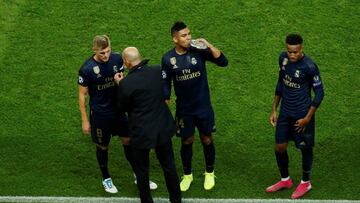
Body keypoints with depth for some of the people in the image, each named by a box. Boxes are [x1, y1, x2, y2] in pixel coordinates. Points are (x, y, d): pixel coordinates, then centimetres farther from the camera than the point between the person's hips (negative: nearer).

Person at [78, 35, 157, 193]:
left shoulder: (117, 59, -10)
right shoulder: (87, 69, -21)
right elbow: (82, 95, -11)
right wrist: (85, 121, -8)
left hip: (118, 109, 4)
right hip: (99, 114, -4)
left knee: (128, 141, 11)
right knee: (103, 146, 12)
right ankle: (106, 179, 32)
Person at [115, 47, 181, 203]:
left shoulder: (126, 83, -23)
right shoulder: (158, 71, -9)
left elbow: (122, 108, -7)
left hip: (141, 133, -5)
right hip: (162, 129, 5)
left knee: (142, 171, 16)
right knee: (169, 166, 22)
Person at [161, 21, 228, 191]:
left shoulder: (199, 51, -12)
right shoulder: (168, 59, -9)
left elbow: (223, 62, -18)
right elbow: (165, 84, 0)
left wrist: (209, 46, -28)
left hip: (203, 107, 0)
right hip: (183, 110, 0)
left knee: (207, 140, 11)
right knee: (186, 141, 12)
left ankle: (209, 174, 32)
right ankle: (187, 175, 32)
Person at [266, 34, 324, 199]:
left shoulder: (309, 67, -23)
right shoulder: (283, 58, -4)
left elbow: (319, 92, -13)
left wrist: (308, 118, -13)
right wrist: (274, 109, 12)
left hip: (301, 115, -6)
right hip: (285, 112, 6)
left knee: (305, 148, 11)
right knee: (279, 147, 10)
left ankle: (305, 183, 30)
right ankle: (285, 180, 33)